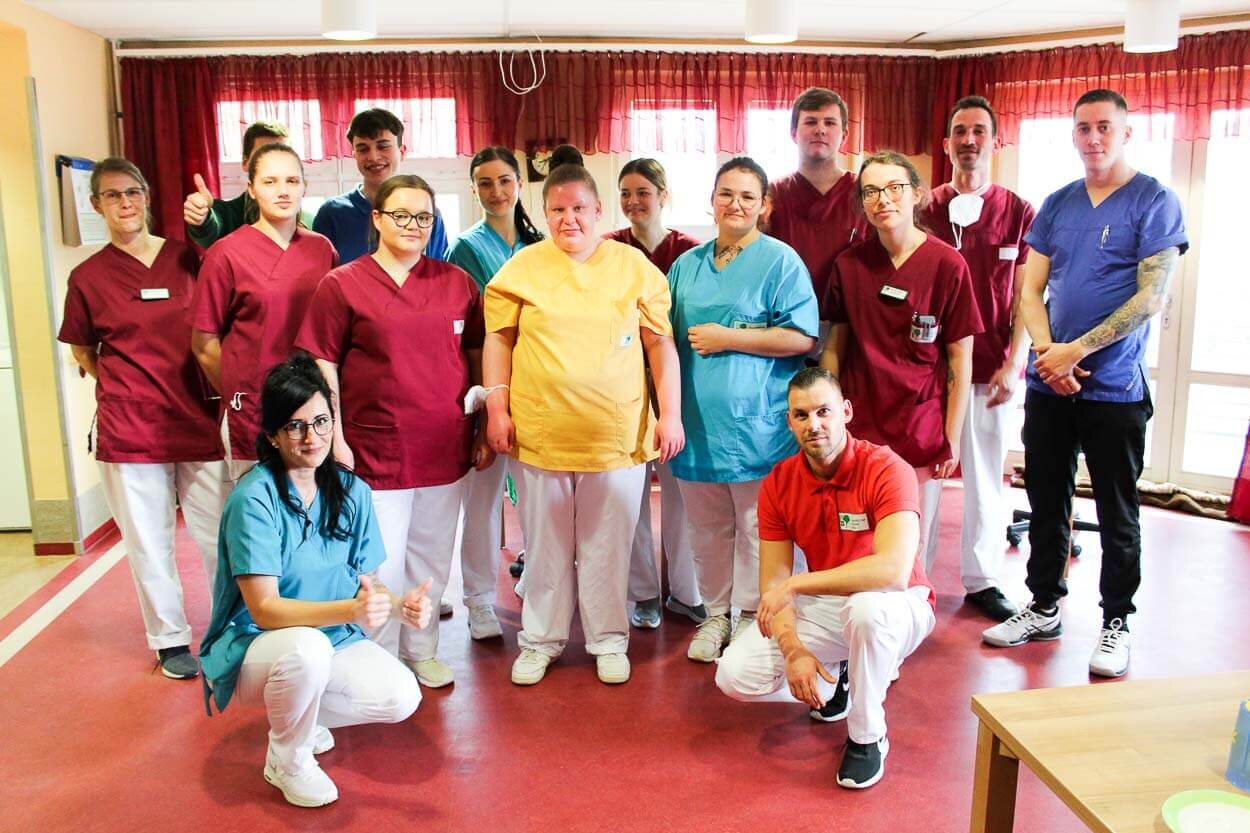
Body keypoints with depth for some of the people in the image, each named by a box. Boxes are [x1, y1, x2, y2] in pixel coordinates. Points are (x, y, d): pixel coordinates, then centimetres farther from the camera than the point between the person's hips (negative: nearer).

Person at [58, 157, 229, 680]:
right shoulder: (88, 276, 2)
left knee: (220, 536, 6)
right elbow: (82, 353, 11)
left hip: (199, 422, 1)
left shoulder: (186, 259, 4)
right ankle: (170, 639, 25)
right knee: (149, 542, 8)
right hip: (129, 432, -1)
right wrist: (125, 386, 0)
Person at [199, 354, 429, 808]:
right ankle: (286, 761, -6)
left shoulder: (351, 492, -5)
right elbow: (264, 608, -27)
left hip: (333, 639, 5)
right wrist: (349, 610, -41)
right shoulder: (254, 498, -21)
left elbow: (366, 585, -2)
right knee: (307, 646, -38)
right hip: (253, 647, -5)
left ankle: (300, 714, 11)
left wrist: (398, 606, -25)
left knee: (402, 698, -19)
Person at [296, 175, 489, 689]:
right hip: (375, 451, -3)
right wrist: (336, 440, -8)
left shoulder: (457, 283, 7)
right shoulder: (342, 285, -2)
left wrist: (484, 429, 8)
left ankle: (422, 650, 33)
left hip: (446, 449, 3)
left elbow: (477, 357, 11)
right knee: (382, 564, 4)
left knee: (431, 559, 15)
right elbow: (322, 366, -3)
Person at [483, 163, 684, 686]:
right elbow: (498, 338, 6)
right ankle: (541, 640, 29)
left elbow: (660, 344, 4)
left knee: (608, 548, 10)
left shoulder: (634, 266, 5)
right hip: (540, 433, 0)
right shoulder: (523, 266, 4)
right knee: (546, 546, 12)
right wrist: (497, 408, -1)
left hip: (619, 436, 0)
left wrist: (670, 413, -1)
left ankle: (608, 640, 28)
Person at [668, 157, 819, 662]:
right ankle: (716, 614, 28)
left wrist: (727, 338, -13)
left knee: (756, 528, 5)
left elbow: (803, 338, -11)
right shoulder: (686, 265, 14)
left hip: (755, 422, -5)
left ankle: (751, 617, 21)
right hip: (697, 419, 5)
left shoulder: (780, 261, -2)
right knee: (706, 529, 13)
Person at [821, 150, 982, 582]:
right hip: (858, 428, 2)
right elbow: (834, 347, 9)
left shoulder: (947, 264, -6)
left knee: (914, 546, 9)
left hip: (920, 431, -2)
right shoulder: (849, 264, 3)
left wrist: (952, 438, -4)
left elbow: (961, 358, -4)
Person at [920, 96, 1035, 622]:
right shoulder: (926, 208, 5)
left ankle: (981, 579, 21)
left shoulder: (1018, 213, 4)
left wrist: (1013, 364, -6)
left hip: (991, 368, 1)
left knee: (985, 474, 8)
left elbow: (1024, 298, 3)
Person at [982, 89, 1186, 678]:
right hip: (1048, 385, 5)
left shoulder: (1154, 202, -4)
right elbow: (1030, 291, 6)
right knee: (1046, 502, 13)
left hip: (1114, 388, -4)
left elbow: (1150, 298, -12)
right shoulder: (1057, 205, 10)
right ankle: (1044, 607, 27)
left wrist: (1076, 351, -17)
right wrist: (1047, 352, -11)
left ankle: (1116, 623, 21)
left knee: (1117, 513, 6)